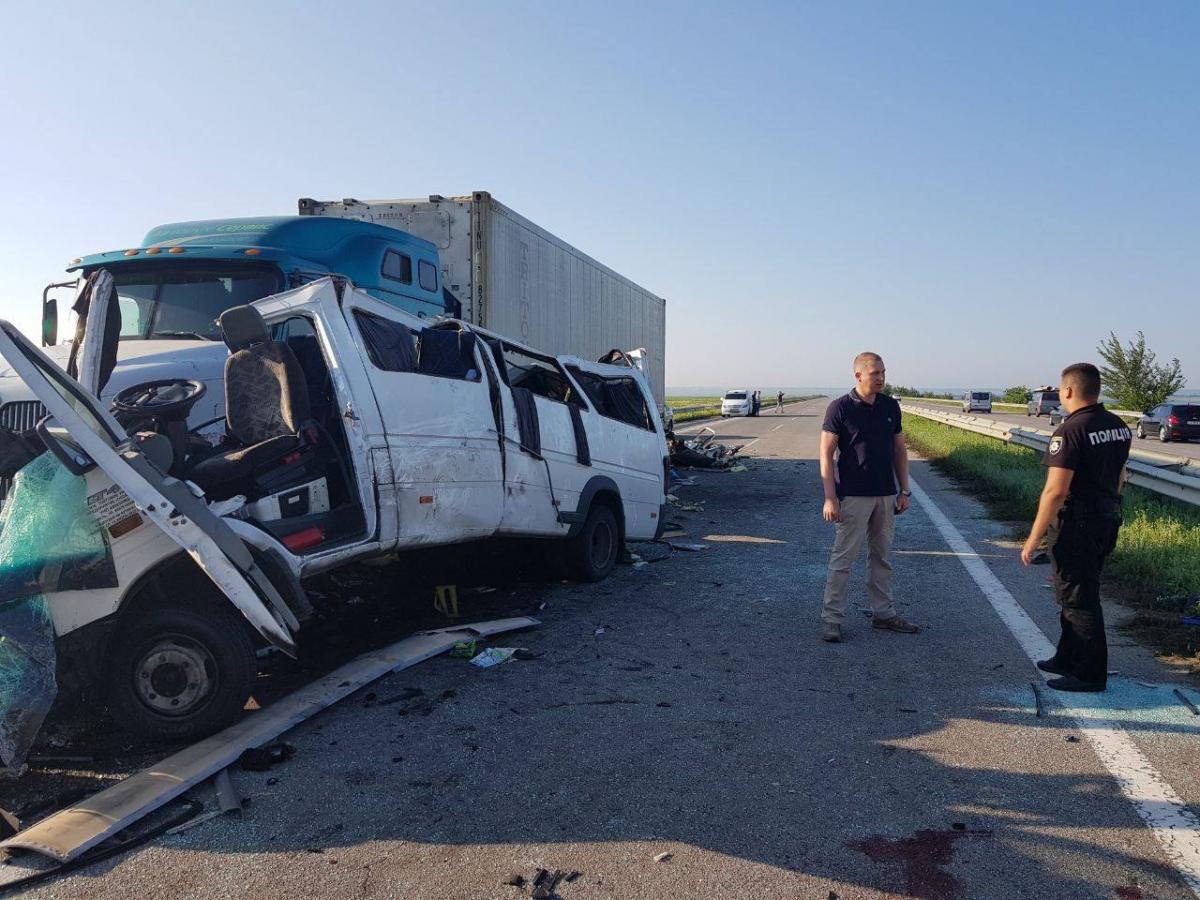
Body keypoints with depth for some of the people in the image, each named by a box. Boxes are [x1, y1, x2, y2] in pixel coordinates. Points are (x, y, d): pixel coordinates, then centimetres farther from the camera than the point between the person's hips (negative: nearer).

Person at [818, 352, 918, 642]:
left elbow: (899, 449, 13)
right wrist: (830, 497, -15)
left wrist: (904, 490, 9)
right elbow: (826, 455, -10)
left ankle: (883, 614, 26)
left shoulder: (890, 406, 7)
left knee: (881, 557, 14)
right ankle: (831, 619, 4)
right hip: (853, 496, -5)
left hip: (886, 495, 6)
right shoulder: (840, 408, -9)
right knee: (843, 558, -2)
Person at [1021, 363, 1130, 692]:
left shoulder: (1070, 431, -21)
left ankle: (1090, 674, 10)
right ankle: (1068, 659, 32)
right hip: (1108, 522, 9)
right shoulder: (1119, 427, 8)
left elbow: (1055, 491, -24)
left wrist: (1033, 539, -19)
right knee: (1080, 593, 20)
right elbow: (1118, 479, 17)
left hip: (1077, 525, -9)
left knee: (1079, 599, 1)